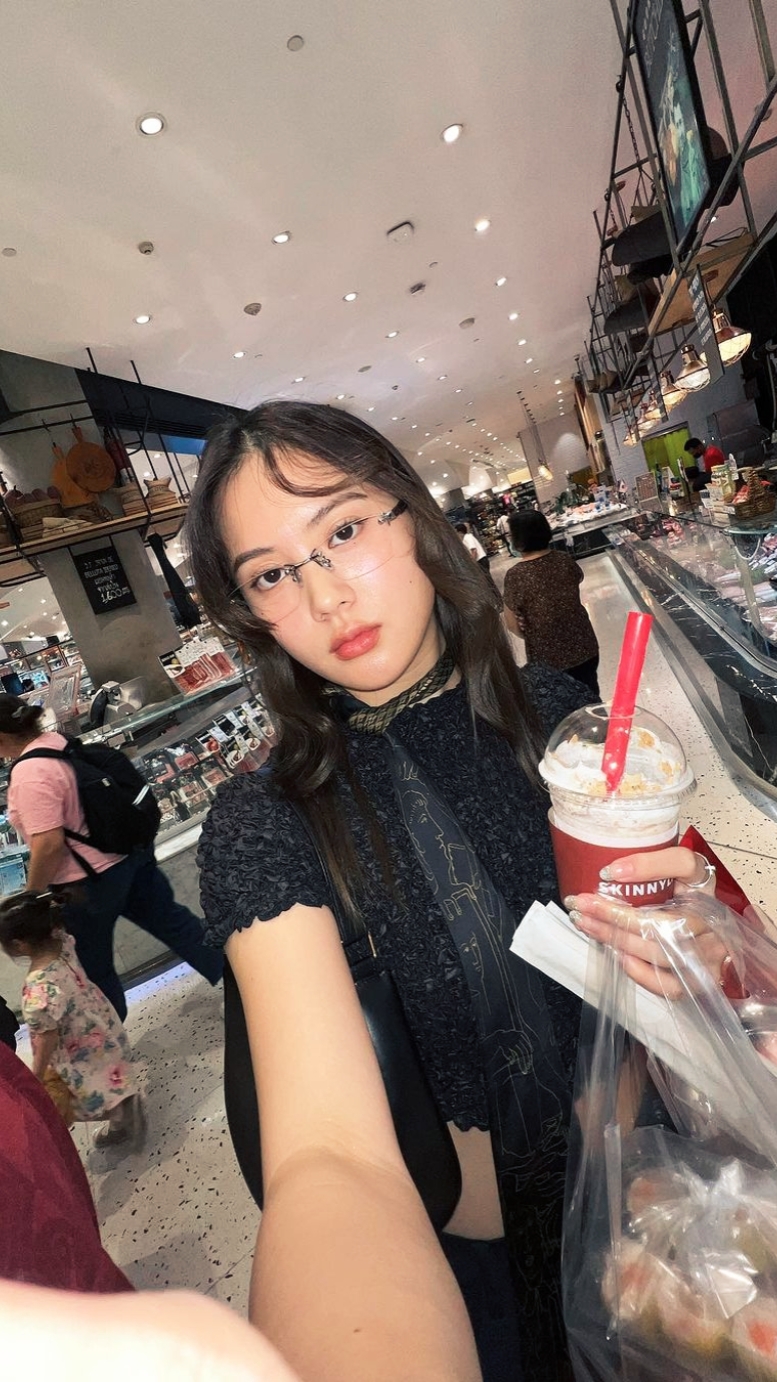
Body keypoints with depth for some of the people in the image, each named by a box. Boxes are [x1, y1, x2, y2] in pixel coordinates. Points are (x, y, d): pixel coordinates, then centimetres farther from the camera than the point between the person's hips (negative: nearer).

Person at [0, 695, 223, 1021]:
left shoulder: (29, 775, -24)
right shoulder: (61, 740, 2)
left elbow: (49, 844, -26)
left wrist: (33, 896, -11)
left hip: (89, 881, -8)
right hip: (133, 850, 8)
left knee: (91, 963, 16)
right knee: (169, 919, 21)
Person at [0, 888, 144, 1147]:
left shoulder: (39, 988, -40)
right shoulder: (62, 942, -22)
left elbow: (47, 1038, -26)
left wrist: (37, 1075, -10)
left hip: (81, 1051, -8)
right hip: (101, 1028, 8)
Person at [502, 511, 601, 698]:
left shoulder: (515, 575, -21)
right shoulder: (565, 560, -7)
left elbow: (512, 624, -12)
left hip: (548, 656, -4)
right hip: (583, 645, 4)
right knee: (591, 700, 22)